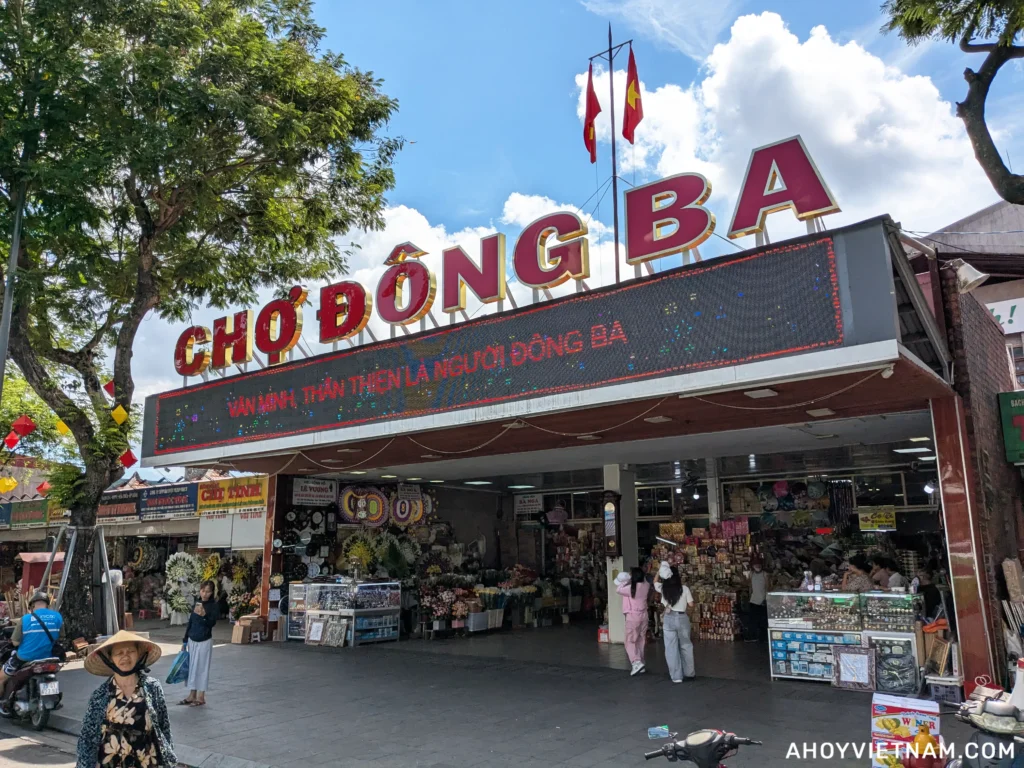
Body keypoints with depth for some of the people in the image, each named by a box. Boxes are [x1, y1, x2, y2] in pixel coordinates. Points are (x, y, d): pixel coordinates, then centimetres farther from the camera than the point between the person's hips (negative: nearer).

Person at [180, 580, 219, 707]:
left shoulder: (213, 605, -9)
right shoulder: (196, 603, 5)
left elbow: (212, 623, -17)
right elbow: (190, 622, 11)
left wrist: (204, 615, -34)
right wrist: (185, 640, 11)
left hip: (205, 641, -5)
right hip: (192, 640, 5)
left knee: (202, 667, 0)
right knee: (192, 667, 10)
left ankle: (201, 697, 7)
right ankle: (192, 695, 20)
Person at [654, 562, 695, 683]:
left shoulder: (663, 588, -4)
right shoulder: (684, 588, -8)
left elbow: (655, 582, 17)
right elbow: (691, 605, -4)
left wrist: (660, 571, 4)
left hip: (669, 618, 0)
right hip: (682, 618, 0)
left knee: (671, 648, 6)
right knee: (686, 646, 15)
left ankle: (676, 676, 9)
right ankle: (689, 673, 25)